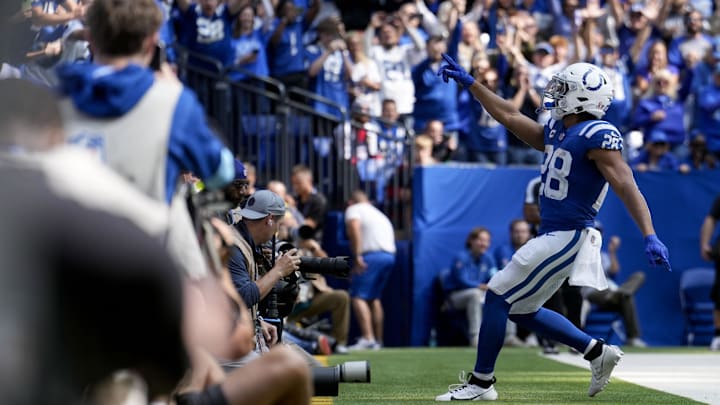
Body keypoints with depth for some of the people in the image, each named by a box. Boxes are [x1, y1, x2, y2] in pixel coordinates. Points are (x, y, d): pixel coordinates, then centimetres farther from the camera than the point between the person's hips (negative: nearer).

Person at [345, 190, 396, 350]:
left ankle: (367, 338, -26)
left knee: (358, 296, -11)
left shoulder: (353, 209, 10)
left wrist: (357, 256, -18)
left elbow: (354, 227, -10)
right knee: (374, 298, 20)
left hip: (371, 255, -8)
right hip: (390, 255, 8)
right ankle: (378, 341, 20)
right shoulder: (378, 214, 33)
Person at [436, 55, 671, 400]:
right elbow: (509, 117, 23)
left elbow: (626, 187, -22)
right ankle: (598, 352, 21)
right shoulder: (555, 132, 13)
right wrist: (469, 83, 24)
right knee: (522, 310, 16)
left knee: (498, 297, -5)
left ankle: (481, 382, 7)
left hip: (566, 238, -9)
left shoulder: (597, 136, -15)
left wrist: (650, 237, -31)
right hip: (552, 236, 9)